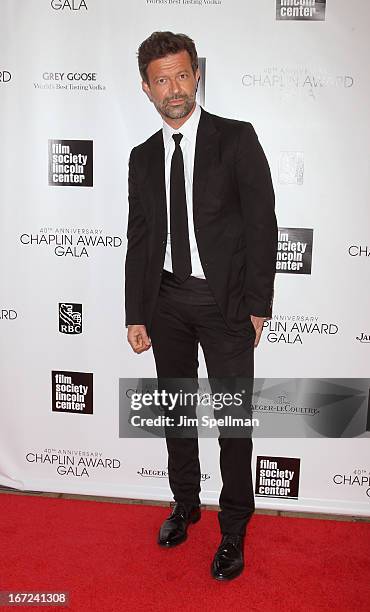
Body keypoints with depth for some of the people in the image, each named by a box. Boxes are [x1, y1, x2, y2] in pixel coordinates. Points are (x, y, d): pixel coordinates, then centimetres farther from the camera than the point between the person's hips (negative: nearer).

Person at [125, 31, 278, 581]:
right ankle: (185, 504, 37)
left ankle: (233, 530, 22)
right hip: (167, 299, 4)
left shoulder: (236, 139, -3)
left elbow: (262, 225, -7)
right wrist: (136, 315, 5)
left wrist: (257, 305, -10)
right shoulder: (143, 157, 9)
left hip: (224, 300, -4)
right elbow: (138, 239, 9)